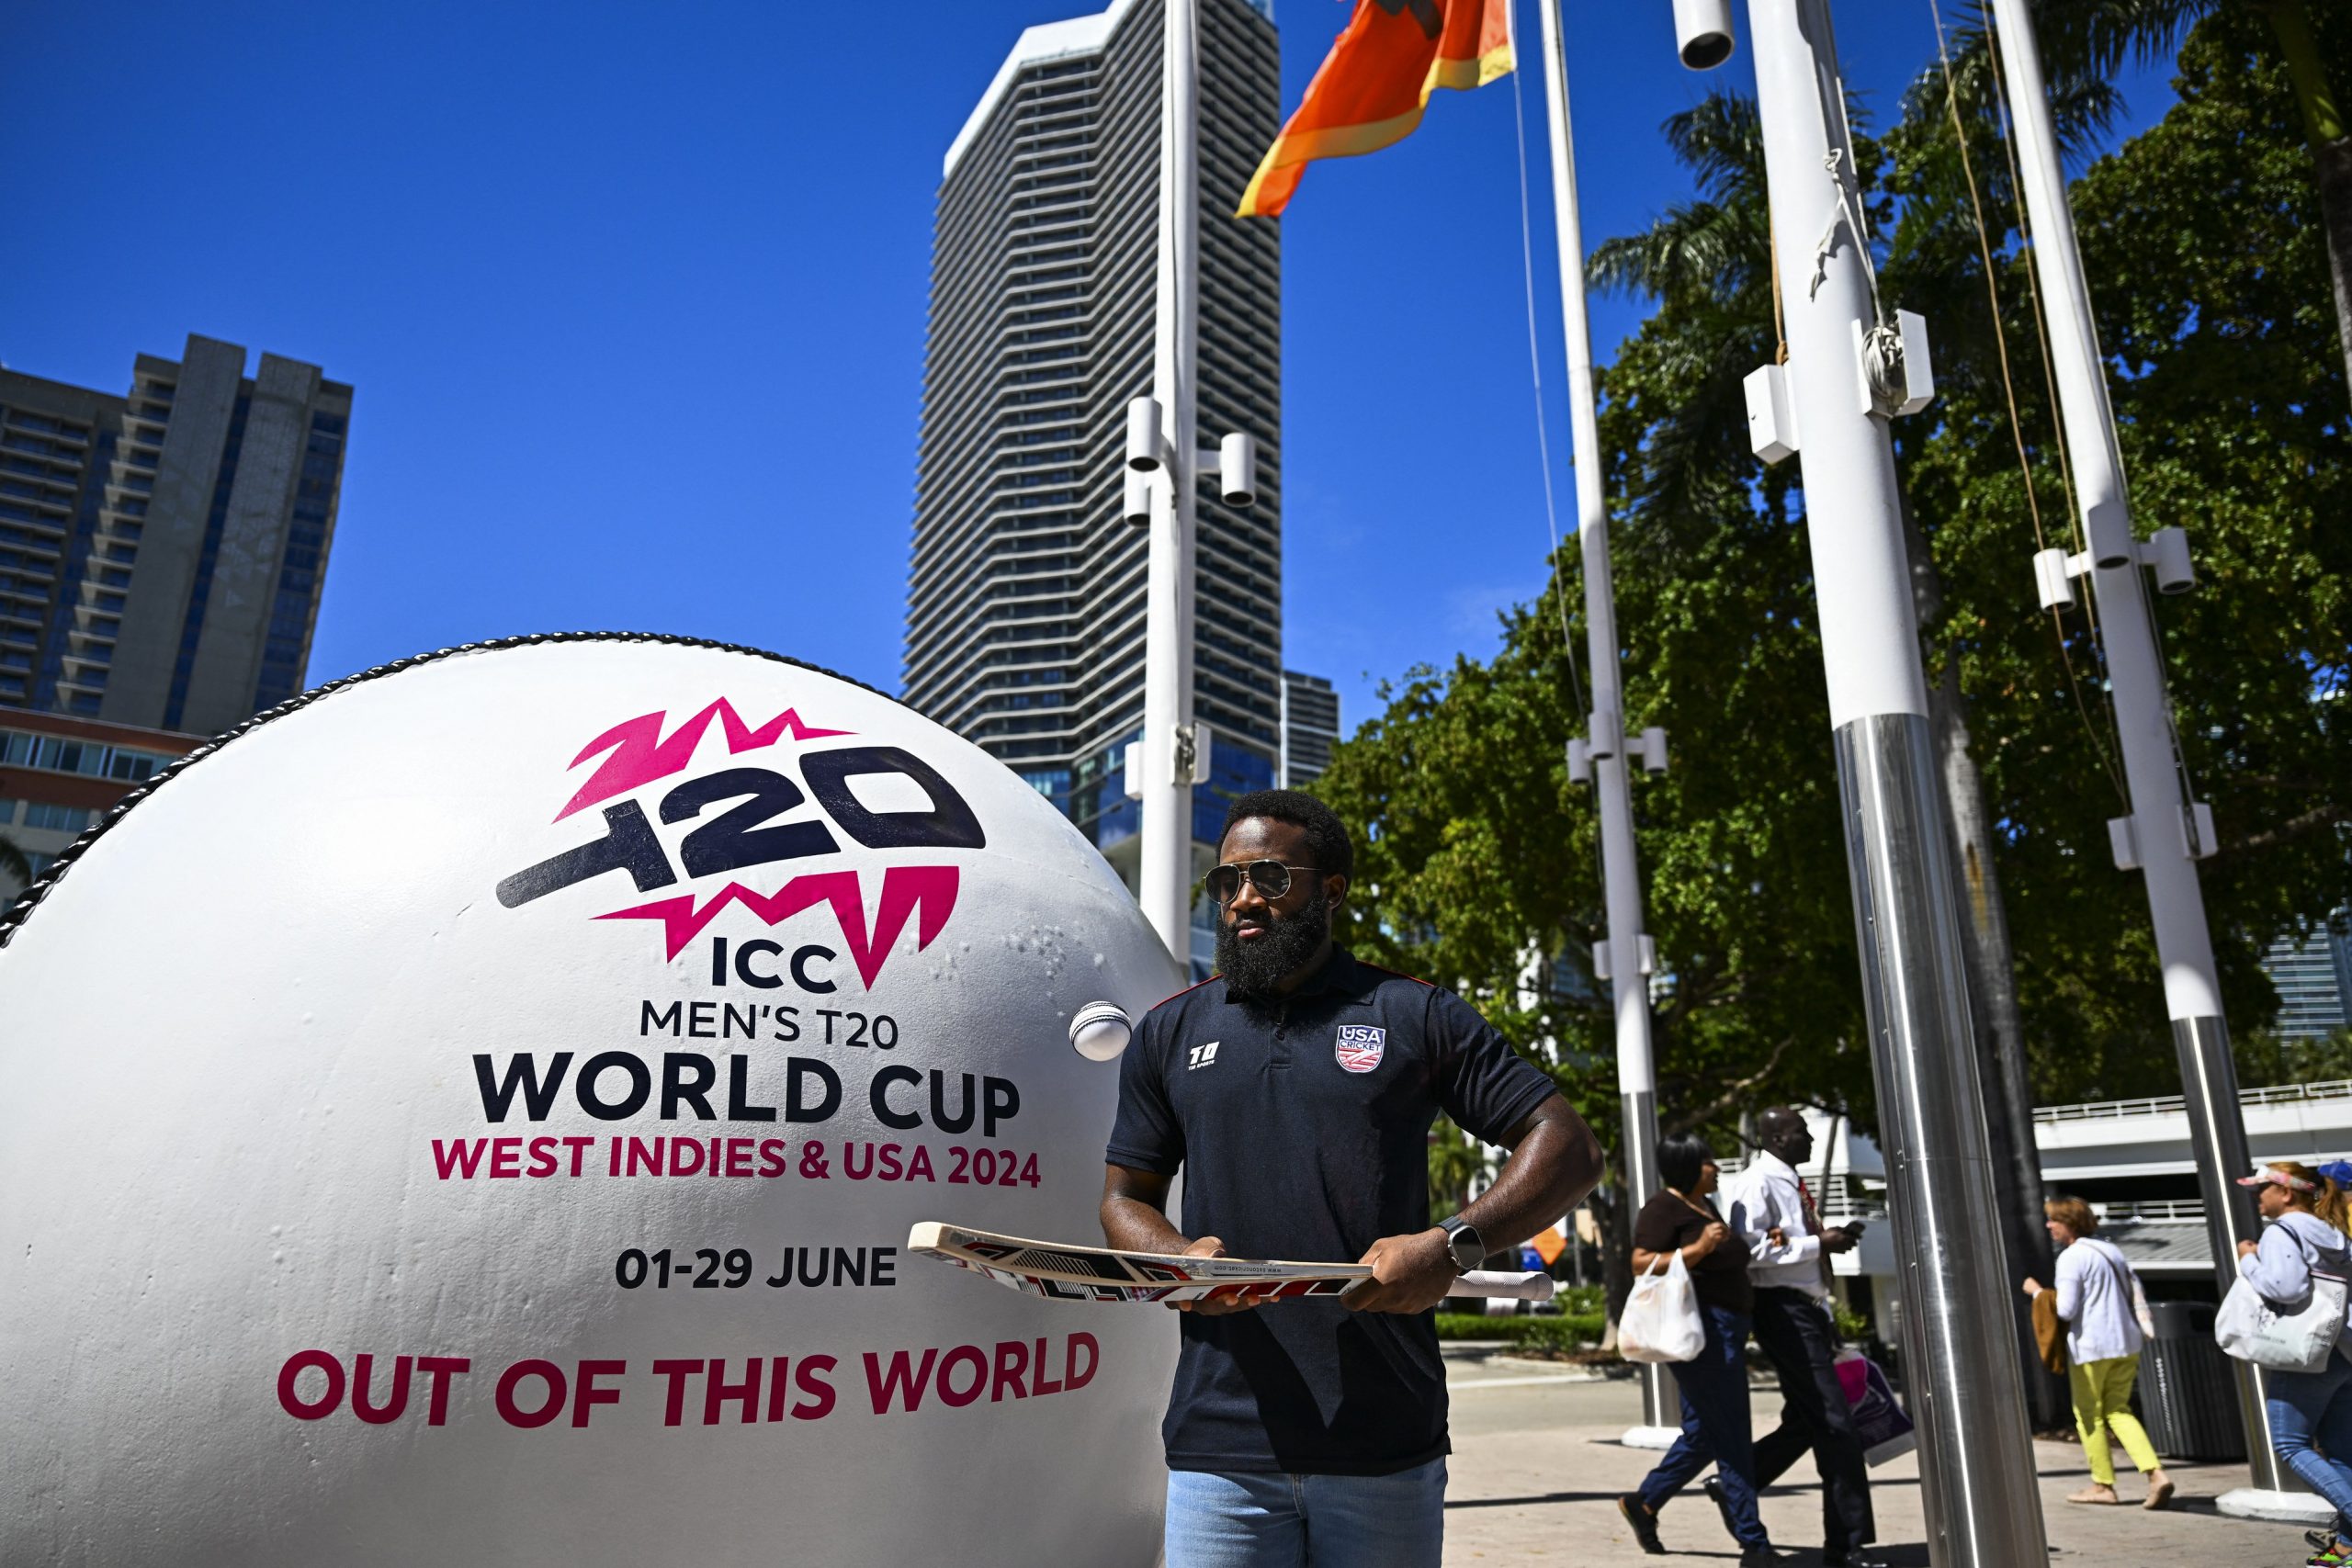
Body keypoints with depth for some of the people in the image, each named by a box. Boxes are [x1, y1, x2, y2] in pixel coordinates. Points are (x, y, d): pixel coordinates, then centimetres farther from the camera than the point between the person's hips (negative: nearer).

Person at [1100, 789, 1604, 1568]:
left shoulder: (1417, 1016, 4)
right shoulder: (1170, 1033, 11)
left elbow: (1569, 1149, 1)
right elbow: (1124, 1200, 14)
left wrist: (1454, 1244, -15)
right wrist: (1179, 1261, -8)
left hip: (1388, 1443, -1)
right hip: (1218, 1442, 1)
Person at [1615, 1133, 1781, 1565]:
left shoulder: (1706, 1205, 18)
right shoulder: (1663, 1209, -11)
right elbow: (1642, 1264, -19)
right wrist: (1700, 1248, -25)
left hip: (1725, 1331, 10)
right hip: (1700, 1328, -10)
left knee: (1704, 1434, 14)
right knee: (1733, 1440, -6)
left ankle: (1643, 1502, 25)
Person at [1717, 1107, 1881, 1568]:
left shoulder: (1792, 1183, 16)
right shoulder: (1758, 1183, -13)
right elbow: (1753, 1250, -22)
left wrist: (1835, 1238, 10)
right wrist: (1819, 1243, -19)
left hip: (1807, 1310, 10)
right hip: (1782, 1310, -10)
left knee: (1805, 1422, 15)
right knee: (1834, 1424, -8)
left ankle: (1732, 1486, 27)